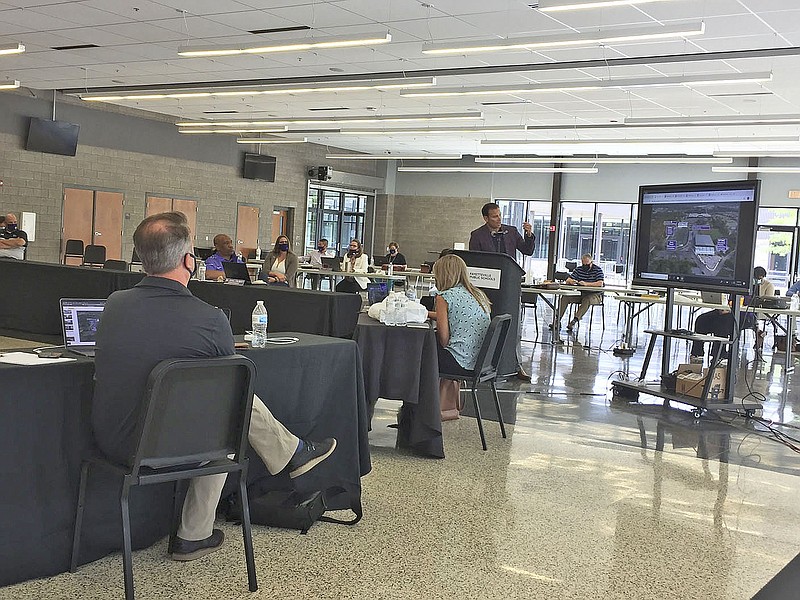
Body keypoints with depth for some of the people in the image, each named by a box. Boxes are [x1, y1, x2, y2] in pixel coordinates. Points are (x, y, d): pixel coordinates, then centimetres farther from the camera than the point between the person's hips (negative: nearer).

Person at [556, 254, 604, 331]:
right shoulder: (579, 269, 8)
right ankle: (558, 320, -21)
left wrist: (586, 283, -31)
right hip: (581, 294, 5)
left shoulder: (597, 270, -7)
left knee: (587, 300, -38)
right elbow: (567, 281, 6)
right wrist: (571, 281, -19)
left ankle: (575, 320, -42)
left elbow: (600, 284, -22)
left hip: (595, 295, -5)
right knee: (565, 298, -15)